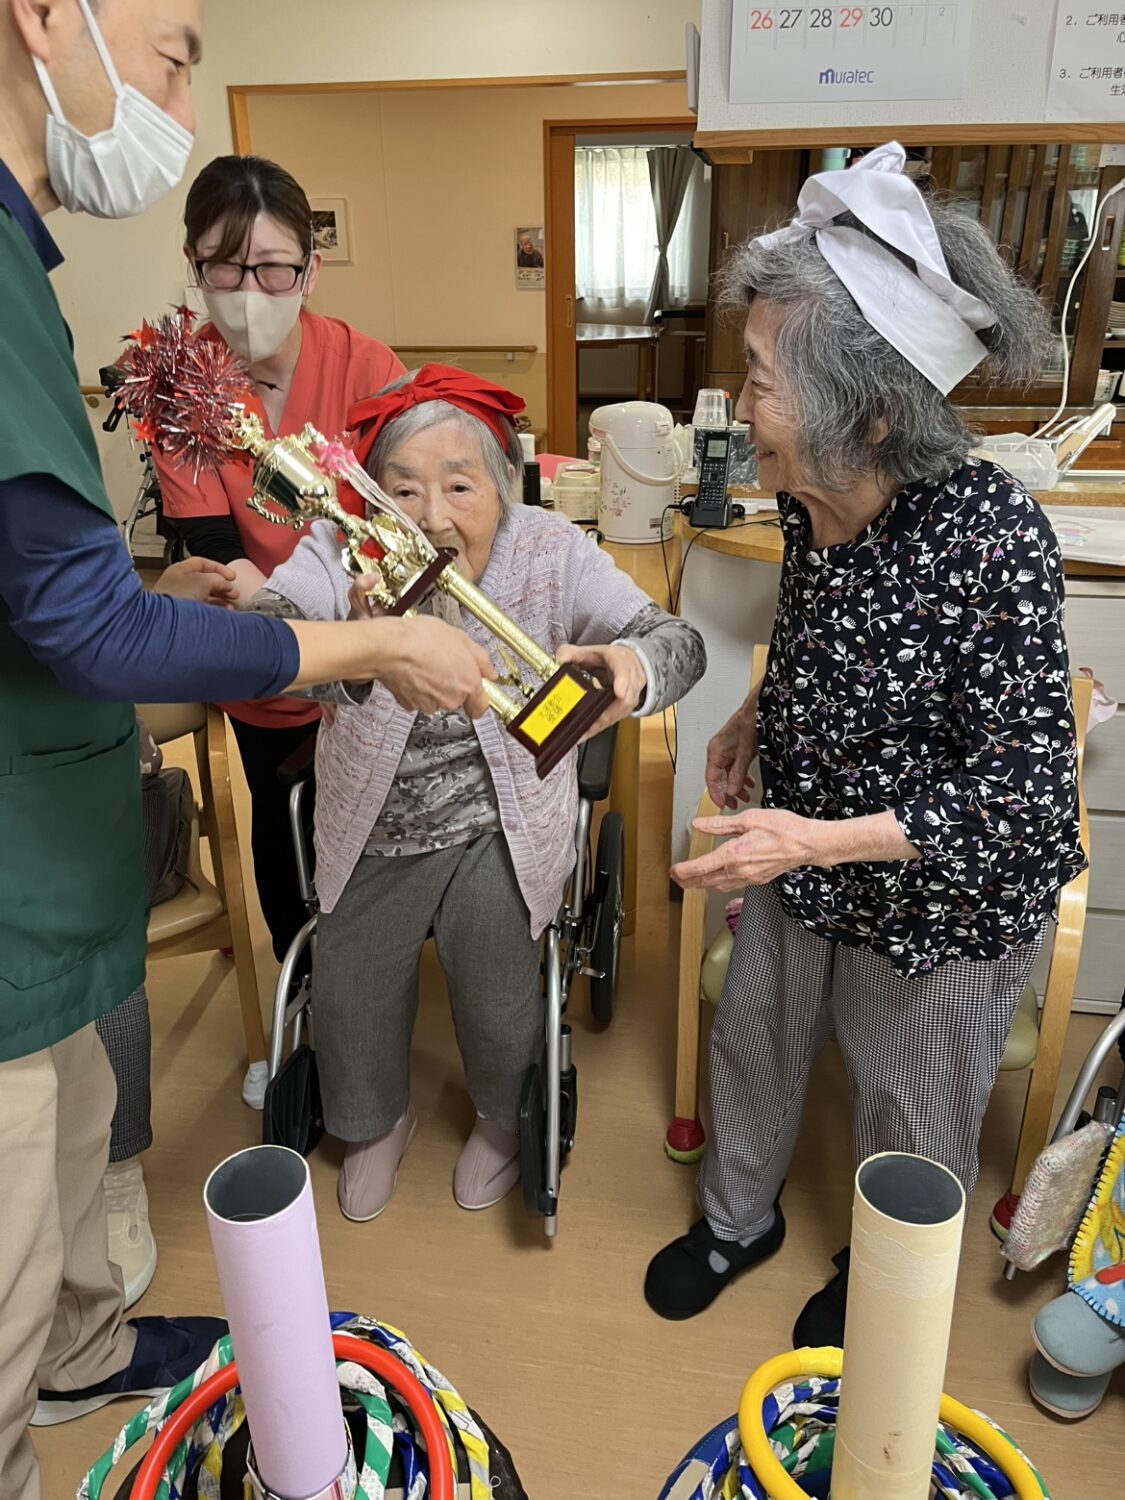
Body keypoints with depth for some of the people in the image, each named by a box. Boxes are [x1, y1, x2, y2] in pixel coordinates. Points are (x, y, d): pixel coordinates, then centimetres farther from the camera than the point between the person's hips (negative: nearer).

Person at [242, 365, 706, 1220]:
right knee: (345, 987, 1)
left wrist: (631, 665, -52)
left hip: (504, 823, -1)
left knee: (494, 985, -8)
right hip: (374, 828, 2)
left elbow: (677, 643, -26)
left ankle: (504, 1117, 29)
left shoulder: (551, 552, -17)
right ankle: (378, 1120, 37)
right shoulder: (340, 551, -16)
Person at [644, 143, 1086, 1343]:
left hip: (935, 901, -6)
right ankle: (737, 1218, 54)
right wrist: (759, 716, -3)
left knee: (908, 1110, 19)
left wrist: (823, 839, -31)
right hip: (802, 861, 6)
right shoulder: (811, 500, -11)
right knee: (753, 1039, 24)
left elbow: (1026, 798, -27)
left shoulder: (990, 536, -31)